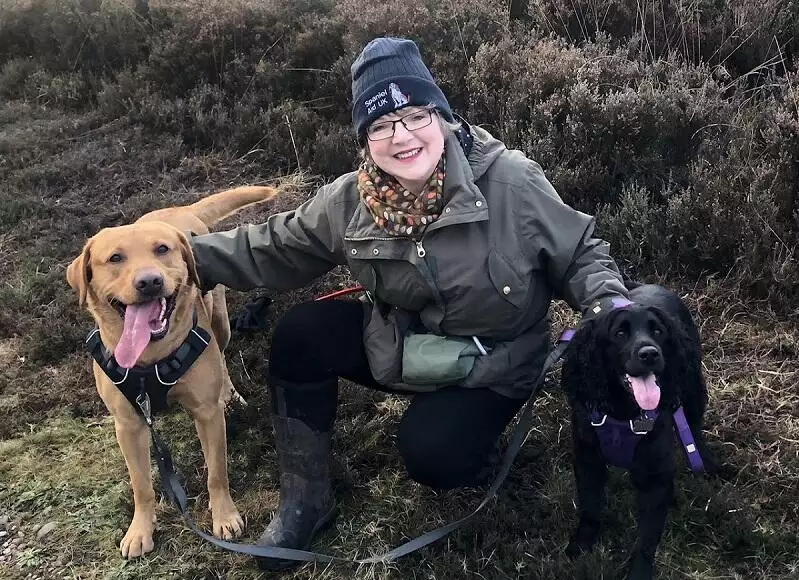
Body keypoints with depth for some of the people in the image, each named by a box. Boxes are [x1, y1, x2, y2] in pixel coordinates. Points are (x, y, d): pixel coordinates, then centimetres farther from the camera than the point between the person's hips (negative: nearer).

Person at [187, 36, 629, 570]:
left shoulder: (511, 182, -23)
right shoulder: (350, 201, -12)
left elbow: (580, 255, -12)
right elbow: (274, 249, 0)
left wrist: (610, 306, -32)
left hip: (491, 367, -4)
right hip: (395, 349, 4)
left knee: (430, 453, -27)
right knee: (301, 334, -14)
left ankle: (472, 449, 15)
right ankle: (306, 497, 2)